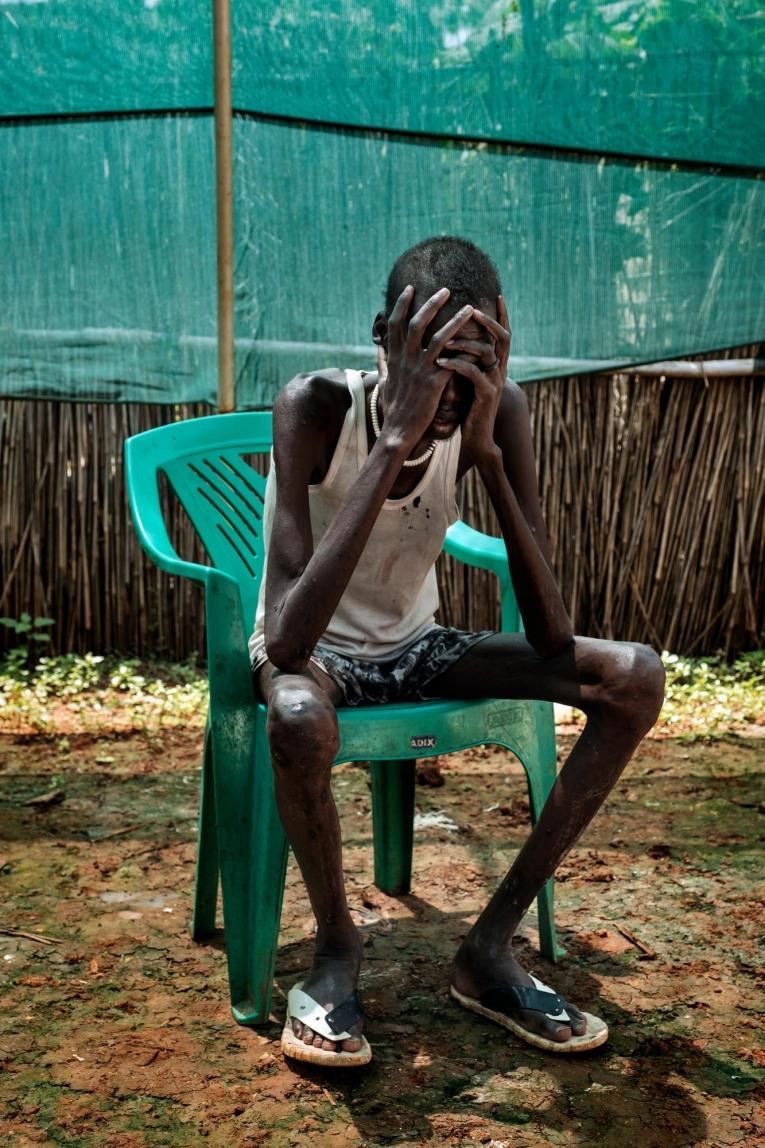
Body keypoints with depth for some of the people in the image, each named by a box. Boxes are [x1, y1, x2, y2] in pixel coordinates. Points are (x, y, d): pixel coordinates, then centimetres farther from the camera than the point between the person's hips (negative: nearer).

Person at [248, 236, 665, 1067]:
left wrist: (488, 456, -32)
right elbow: (286, 641, -39)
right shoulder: (316, 407, -26)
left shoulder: (499, 414, -15)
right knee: (299, 717, -41)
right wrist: (393, 444, -42)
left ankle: (490, 947, -8)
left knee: (634, 678, -15)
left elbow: (552, 640, -21)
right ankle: (336, 944, -9)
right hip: (317, 656, -4)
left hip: (416, 648, 4)